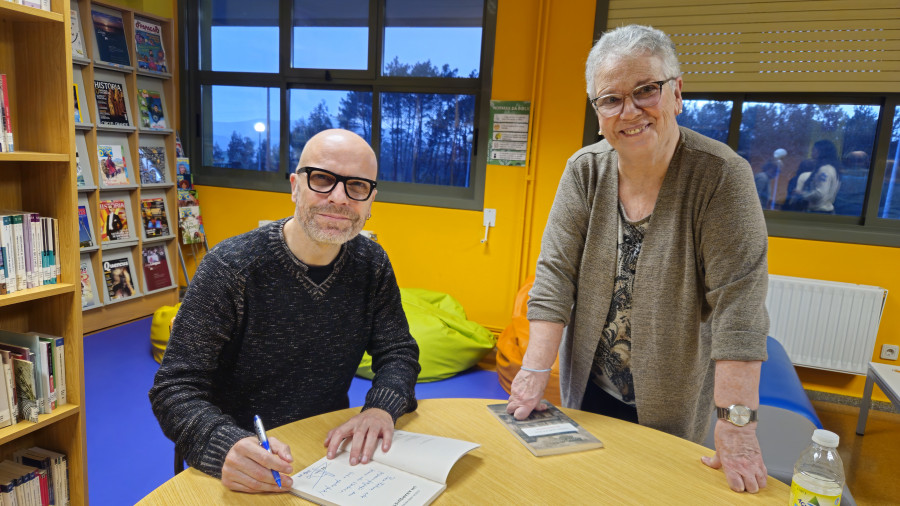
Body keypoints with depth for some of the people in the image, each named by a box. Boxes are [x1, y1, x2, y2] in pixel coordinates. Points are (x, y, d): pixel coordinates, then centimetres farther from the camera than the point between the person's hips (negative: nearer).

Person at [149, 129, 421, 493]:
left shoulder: (372, 265, 0)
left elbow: (399, 352, 4)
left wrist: (381, 408, -17)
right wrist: (226, 445, -34)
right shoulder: (230, 267, -14)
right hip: (244, 476, -2)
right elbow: (176, 389, -15)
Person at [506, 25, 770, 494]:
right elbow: (555, 274, -9)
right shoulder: (584, 171, -7)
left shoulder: (721, 175, -17)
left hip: (673, 403, -2)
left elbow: (737, 301, -21)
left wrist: (736, 422, -23)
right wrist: (535, 371, -13)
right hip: (589, 389, 3)